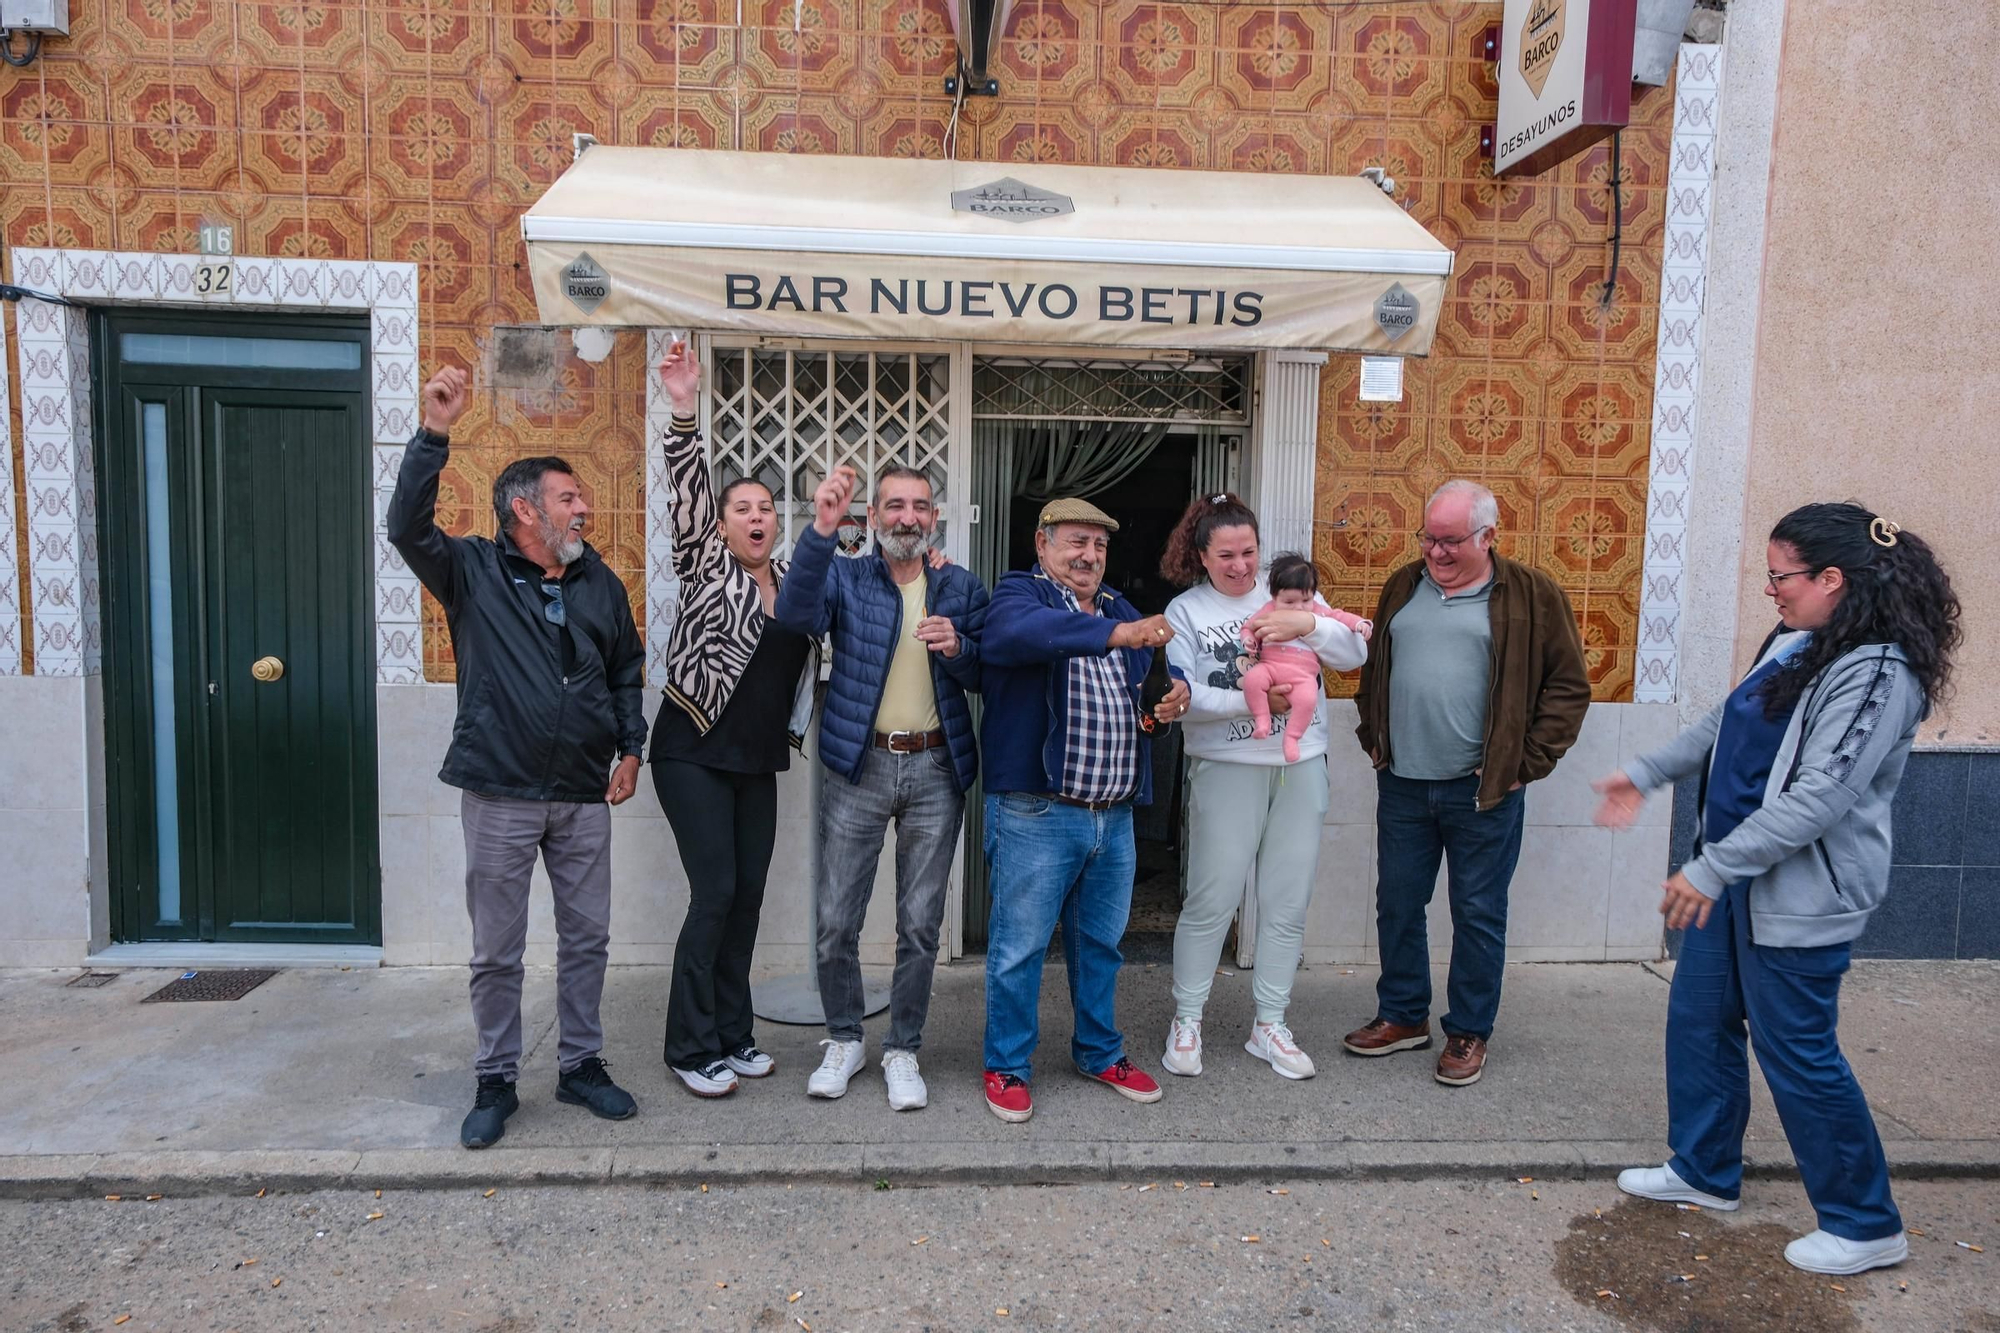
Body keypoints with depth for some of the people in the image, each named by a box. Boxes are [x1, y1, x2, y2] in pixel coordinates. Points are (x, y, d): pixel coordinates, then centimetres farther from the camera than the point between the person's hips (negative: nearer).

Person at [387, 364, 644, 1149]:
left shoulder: (601, 583, 8)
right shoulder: (472, 571, -2)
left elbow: (627, 670, 16)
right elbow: (408, 527, -20)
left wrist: (630, 747, 7)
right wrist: (434, 435, -26)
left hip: (584, 793, 4)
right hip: (499, 793, -3)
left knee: (587, 938, 11)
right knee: (497, 949, 7)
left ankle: (581, 1066, 27)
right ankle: (495, 1082, 23)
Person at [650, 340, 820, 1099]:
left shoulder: (793, 579, 10)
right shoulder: (705, 566, -5)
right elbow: (686, 493, -18)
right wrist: (684, 413, -30)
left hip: (758, 758, 6)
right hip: (695, 753, -6)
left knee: (748, 894, 9)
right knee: (715, 893, -8)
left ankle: (732, 1034, 21)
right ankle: (690, 1048, 6)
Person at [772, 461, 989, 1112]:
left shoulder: (961, 588, 7)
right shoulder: (845, 577, 1)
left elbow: (983, 677, 6)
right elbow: (796, 613, -21)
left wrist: (958, 647, -17)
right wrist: (822, 528, -35)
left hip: (936, 770, 1)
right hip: (859, 766, -1)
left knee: (920, 924, 8)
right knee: (836, 921, 5)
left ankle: (902, 1050, 25)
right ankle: (843, 1040, 28)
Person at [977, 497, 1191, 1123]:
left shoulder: (1118, 608, 17)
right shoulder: (1020, 593, -4)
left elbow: (1160, 667, 26)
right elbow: (1013, 633, -29)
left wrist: (1178, 690, 1)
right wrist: (1115, 633, -38)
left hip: (1115, 816, 7)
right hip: (1036, 814, -6)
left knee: (1101, 943, 19)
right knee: (1020, 947, 4)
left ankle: (1100, 1052, 36)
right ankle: (1007, 1066, 21)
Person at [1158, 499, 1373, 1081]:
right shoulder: (1186, 611, 0)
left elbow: (1355, 653, 1)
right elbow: (1180, 697, -11)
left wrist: (1309, 624, -16)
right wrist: (1256, 702, -16)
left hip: (1302, 767, 3)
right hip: (1227, 769, -3)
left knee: (1288, 903, 9)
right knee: (1212, 899, 0)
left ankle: (1269, 1025, 23)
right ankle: (1186, 1021, 17)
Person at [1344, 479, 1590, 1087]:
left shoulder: (1530, 595, -3)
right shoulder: (1404, 587, 10)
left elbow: (1568, 686, -3)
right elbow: (1374, 668, 20)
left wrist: (1526, 763, -7)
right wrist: (1373, 738, 11)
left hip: (1482, 790, -4)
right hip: (1402, 785, 4)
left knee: (1478, 915, 7)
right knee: (1397, 906, 13)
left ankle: (1468, 1033, 23)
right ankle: (1402, 1017, 30)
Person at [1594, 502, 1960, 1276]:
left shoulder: (1877, 674, -22)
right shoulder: (1795, 643, 6)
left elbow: (1819, 798, -28)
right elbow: (1725, 724, 20)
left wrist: (1711, 870, -27)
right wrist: (1646, 774, 17)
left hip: (1800, 897, -9)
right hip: (1740, 878, 10)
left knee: (1797, 1052, 2)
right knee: (1698, 1018, 17)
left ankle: (1866, 1226, 23)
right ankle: (1704, 1172, 35)